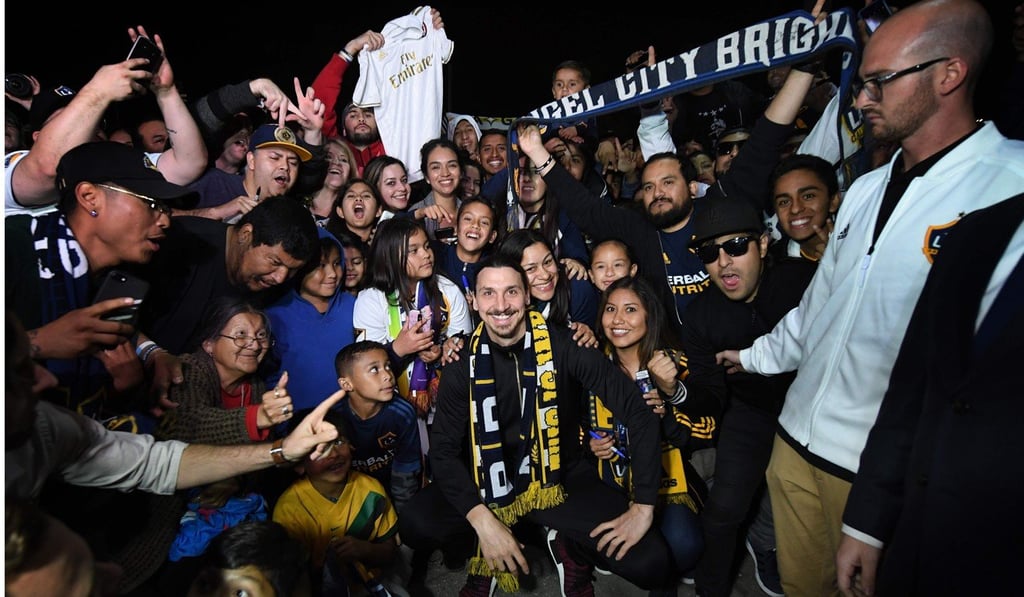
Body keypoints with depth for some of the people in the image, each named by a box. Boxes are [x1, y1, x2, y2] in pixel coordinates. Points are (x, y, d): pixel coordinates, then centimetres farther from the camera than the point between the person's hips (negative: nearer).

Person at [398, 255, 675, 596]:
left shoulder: (565, 347, -15)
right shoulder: (463, 366, -8)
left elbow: (638, 412, -13)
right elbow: (444, 450, -8)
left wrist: (644, 505, -17)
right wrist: (483, 521, -22)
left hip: (563, 478, -1)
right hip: (493, 481, 2)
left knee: (652, 565, -20)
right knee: (414, 526, -24)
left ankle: (569, 547, 11)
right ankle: (488, 552, 7)